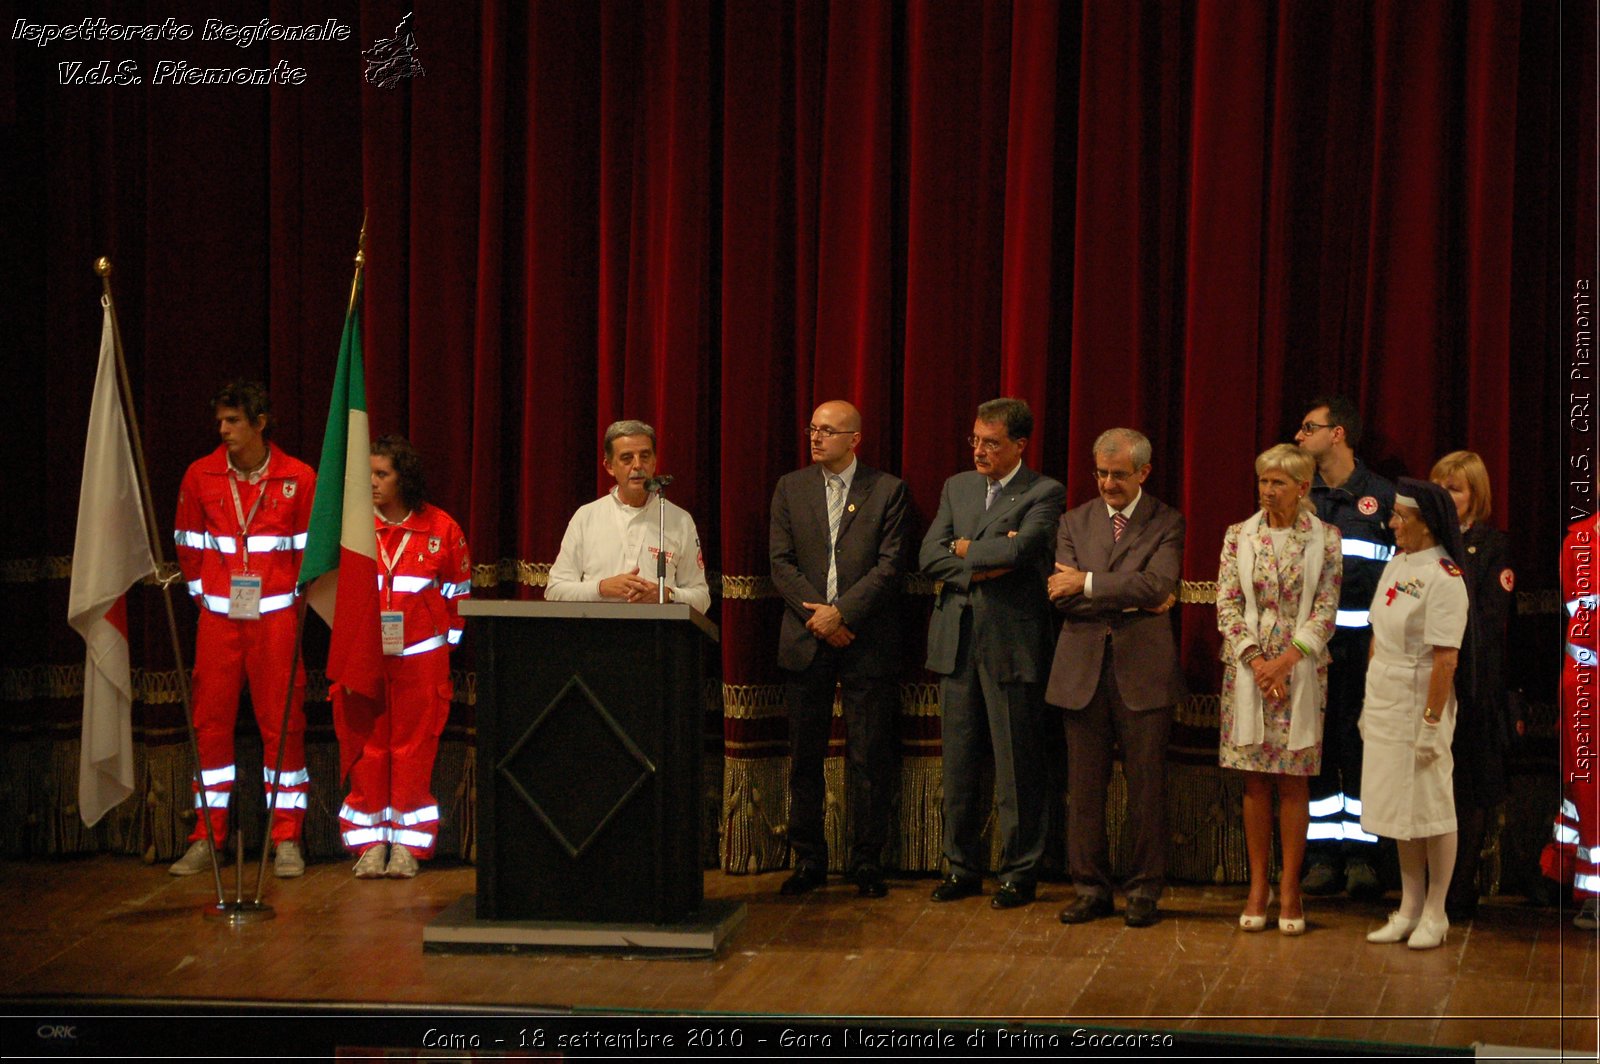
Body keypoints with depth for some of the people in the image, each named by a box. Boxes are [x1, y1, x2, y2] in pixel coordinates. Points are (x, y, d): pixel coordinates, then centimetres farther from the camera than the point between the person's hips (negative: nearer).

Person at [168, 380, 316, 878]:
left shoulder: (298, 478, -2)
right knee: (211, 722, 2)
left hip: (275, 616, -2)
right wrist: (203, 592, 12)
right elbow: (189, 545, 13)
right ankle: (207, 837, 9)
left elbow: (310, 548, 5)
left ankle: (286, 839, 5)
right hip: (218, 618, 2)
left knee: (282, 724, -1)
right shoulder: (201, 476, 4)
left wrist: (293, 597, 5)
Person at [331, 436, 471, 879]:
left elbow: (459, 593, 10)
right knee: (365, 747, 1)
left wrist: (447, 641, 5)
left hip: (420, 659, -1)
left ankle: (408, 844, 6)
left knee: (414, 749, 0)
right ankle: (370, 842, 7)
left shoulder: (441, 529, 2)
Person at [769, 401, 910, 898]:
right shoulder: (790, 488, 10)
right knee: (804, 758, 5)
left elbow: (890, 565, -5)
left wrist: (841, 612, -14)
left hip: (866, 641, -2)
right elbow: (781, 562, 3)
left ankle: (867, 862, 7)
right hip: (805, 640, 2)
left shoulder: (888, 491, 2)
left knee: (870, 759, 0)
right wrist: (816, 616, -9)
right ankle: (808, 861, 12)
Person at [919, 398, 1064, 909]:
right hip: (956, 641, 5)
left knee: (1016, 766, 0)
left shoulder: (1043, 493, -3)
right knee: (959, 762, 8)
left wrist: (965, 548, -3)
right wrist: (985, 564, -9)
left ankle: (1018, 872, 9)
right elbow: (929, 557, 4)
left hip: (1012, 643, -5)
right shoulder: (957, 487, 14)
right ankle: (962, 867, 17)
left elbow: (1017, 550, -19)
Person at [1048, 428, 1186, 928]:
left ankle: (1144, 891, 10)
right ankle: (1091, 890, 12)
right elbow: (1064, 596, -1)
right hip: (1083, 670, 3)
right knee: (1085, 788, 4)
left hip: (1143, 671, -2)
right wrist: (1132, 600, -9)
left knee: (1146, 788, 1)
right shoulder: (1075, 522, 11)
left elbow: (1157, 584, -14)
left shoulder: (1165, 523, 3)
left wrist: (1088, 583, -12)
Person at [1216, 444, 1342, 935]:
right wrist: (1256, 660, -10)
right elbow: (1226, 604, 1)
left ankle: (1290, 887, 6)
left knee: (1293, 780, 0)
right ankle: (1258, 886, 10)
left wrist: (1285, 661, -12)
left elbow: (1325, 612, -3)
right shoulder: (1239, 536, 5)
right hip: (1248, 669, 1)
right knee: (1255, 780, 4)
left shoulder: (1325, 539, 0)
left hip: (1300, 670, -1)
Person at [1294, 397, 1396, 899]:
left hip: (1361, 644, -3)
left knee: (1358, 747, -3)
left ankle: (1360, 855, 3)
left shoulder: (1381, 495, 3)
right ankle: (1323, 854, 7)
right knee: (1314, 747, 2)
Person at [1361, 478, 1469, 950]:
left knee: (1431, 807, 2)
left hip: (1418, 704, -8)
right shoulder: (1395, 565, 9)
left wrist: (1432, 722, -22)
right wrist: (1368, 705, 15)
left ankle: (1435, 914, 11)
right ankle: (1409, 908, 21)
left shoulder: (1443, 579, -16)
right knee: (1399, 805, 12)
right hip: (1385, 705, 8)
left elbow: (1445, 658, -20)